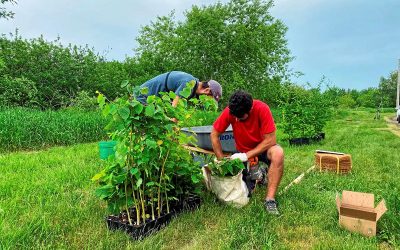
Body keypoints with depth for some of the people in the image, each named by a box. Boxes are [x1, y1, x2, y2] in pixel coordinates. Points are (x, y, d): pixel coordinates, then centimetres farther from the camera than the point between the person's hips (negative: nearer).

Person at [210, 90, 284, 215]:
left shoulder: (262, 109, -26)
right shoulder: (229, 111, -20)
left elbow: (270, 140, -25)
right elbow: (214, 135, -12)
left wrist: (247, 155, -29)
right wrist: (222, 161, -17)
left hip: (262, 148, -2)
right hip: (242, 152, 3)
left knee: (278, 153, -35)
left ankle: (270, 199, -26)